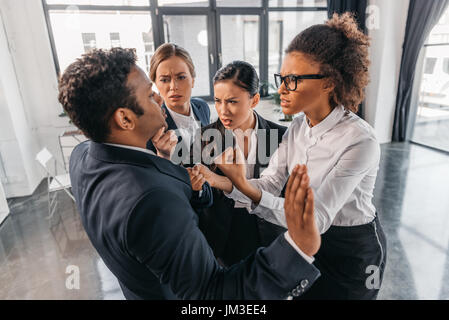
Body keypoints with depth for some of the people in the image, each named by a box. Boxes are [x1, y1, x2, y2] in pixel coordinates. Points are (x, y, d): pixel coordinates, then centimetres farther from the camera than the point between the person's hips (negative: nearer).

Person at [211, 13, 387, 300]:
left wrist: (246, 187, -42)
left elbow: (317, 219, -32)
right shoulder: (298, 128, -8)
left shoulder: (360, 141, -30)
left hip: (352, 251, -6)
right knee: (301, 294, 25)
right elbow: (270, 184, -11)